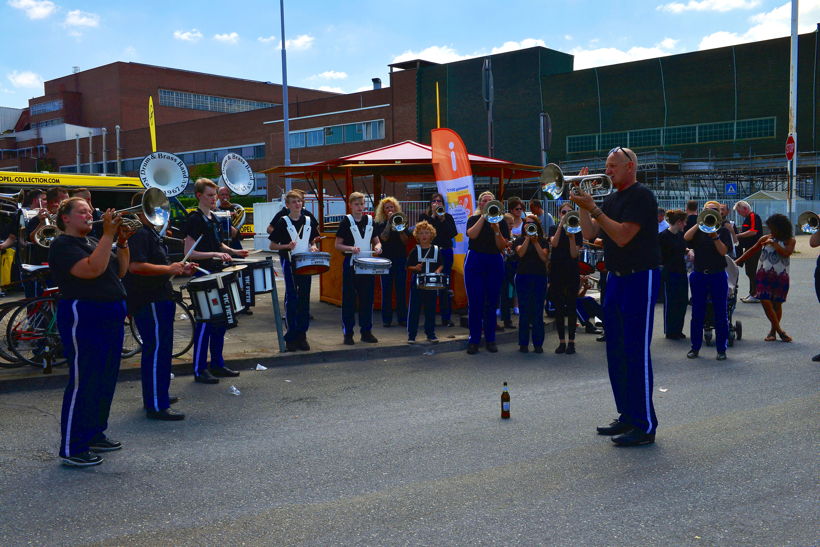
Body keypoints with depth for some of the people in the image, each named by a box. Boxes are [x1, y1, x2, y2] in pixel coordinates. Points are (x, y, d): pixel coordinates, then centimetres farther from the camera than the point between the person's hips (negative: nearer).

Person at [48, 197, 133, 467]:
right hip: (83, 317, -9)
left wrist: (122, 242, 2)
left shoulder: (92, 242, 19)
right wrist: (109, 235, -22)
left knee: (105, 380, 14)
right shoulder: (62, 245, -9)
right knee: (82, 382, -7)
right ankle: (72, 449, -1)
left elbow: (119, 271, 16)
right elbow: (92, 269, -25)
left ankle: (95, 434, 27)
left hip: (110, 317, 9)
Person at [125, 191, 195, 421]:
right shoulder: (139, 234, -16)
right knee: (156, 350, -10)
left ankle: (156, 395, 31)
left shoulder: (152, 233, 18)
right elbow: (136, 266, -29)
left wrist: (179, 269, 15)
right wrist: (168, 269, -23)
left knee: (161, 348, 19)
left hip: (159, 299, 11)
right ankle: (156, 406, -7)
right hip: (148, 301, -11)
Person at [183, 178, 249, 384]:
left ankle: (217, 364, 22)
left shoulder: (213, 219, 14)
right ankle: (199, 370, 0)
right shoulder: (194, 220, -12)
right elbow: (189, 253, -17)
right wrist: (214, 254, -26)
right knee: (205, 323, -7)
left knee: (220, 321, 12)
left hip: (217, 275, 9)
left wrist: (233, 251, 11)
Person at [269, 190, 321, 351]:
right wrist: (287, 246, -16)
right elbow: (272, 245, 0)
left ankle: (302, 335, 14)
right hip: (289, 264, -3)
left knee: (304, 299, 5)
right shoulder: (283, 222, -1)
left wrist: (313, 247, -4)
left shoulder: (309, 221, 9)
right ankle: (291, 337, 4)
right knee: (291, 299, -4)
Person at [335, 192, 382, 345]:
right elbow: (338, 245, -2)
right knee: (349, 299, 0)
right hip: (350, 264, -4)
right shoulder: (345, 222, -2)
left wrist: (377, 247, -7)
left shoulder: (370, 221, 9)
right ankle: (348, 333, 8)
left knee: (367, 298, 6)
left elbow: (376, 241, 15)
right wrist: (351, 248, -19)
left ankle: (366, 331, 16)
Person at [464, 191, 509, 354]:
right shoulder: (473, 219, 6)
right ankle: (474, 340, 4)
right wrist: (483, 216, -15)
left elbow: (503, 246, -3)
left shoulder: (500, 221, 7)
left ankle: (490, 339, 14)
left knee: (491, 303, 5)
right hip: (475, 262, -1)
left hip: (494, 263, 1)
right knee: (475, 302, -3)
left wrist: (496, 230, -17)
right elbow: (472, 235, -16)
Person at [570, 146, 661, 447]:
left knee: (637, 351, -9)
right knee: (616, 351, 11)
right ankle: (627, 416, 22)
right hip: (615, 277, 9)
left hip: (640, 277, -9)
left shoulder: (641, 196, -11)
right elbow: (589, 234, 9)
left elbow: (622, 236, -21)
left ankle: (645, 425, -4)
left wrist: (592, 208, -22)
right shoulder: (611, 199, 15)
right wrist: (583, 204, 2)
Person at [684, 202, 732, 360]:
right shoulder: (698, 230, 8)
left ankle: (721, 349, 10)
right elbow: (686, 237, -13)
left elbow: (723, 251, -7)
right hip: (699, 275, 1)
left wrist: (715, 236, -18)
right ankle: (695, 347, 14)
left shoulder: (723, 230, 5)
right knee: (697, 313, 5)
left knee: (721, 314, 2)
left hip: (718, 275, -1)